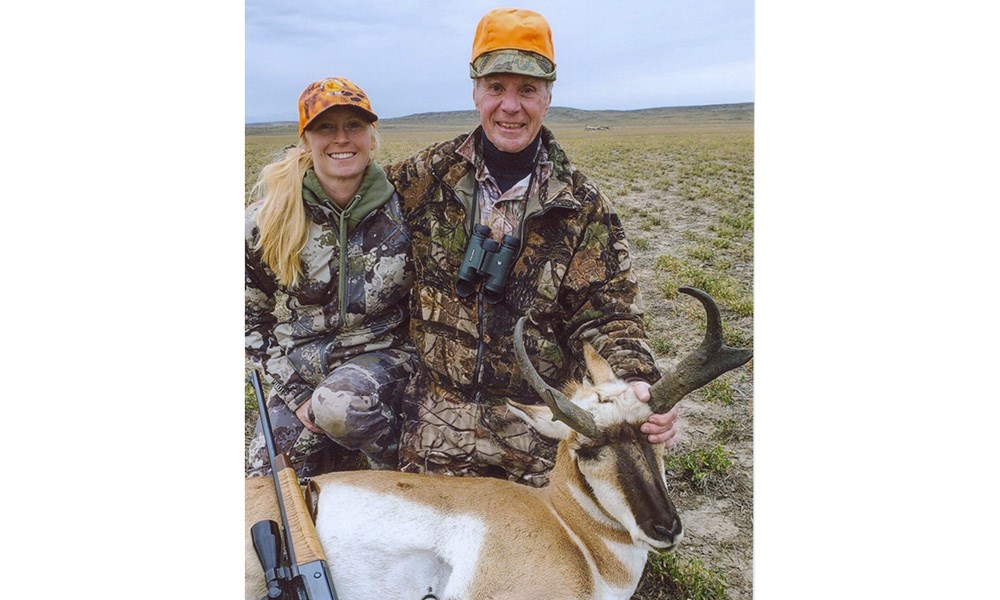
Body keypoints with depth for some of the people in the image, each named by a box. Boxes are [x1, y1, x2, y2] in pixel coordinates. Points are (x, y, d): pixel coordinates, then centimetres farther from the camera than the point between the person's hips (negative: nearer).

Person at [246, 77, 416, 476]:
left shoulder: (403, 207, -10)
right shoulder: (268, 219, -7)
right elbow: (251, 318, 2)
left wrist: (416, 376, -8)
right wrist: (295, 393, -7)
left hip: (381, 357, -2)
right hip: (300, 371, 2)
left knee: (341, 404, -35)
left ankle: (404, 470, -5)